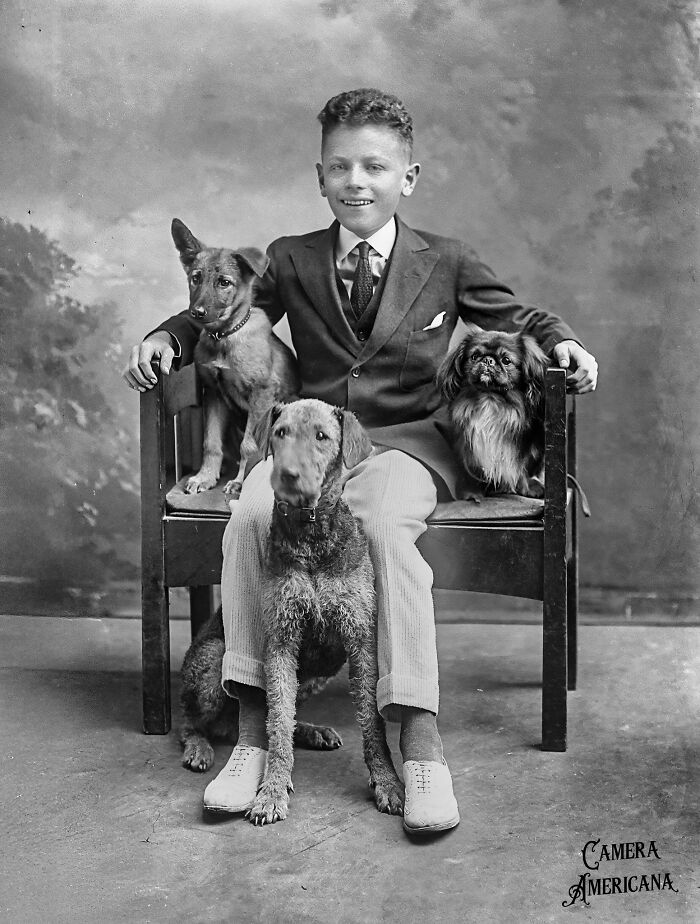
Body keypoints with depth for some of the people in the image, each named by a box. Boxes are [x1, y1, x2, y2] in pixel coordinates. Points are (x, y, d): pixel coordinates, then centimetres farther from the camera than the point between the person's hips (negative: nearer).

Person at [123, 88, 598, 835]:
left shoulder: (446, 263, 12)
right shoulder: (291, 262, 14)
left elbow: (519, 318, 20)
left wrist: (562, 343, 0)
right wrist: (165, 338, -1)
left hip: (406, 442, -2)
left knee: (386, 524, -36)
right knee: (250, 515, -31)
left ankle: (420, 746, -34)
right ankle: (253, 732, -25)